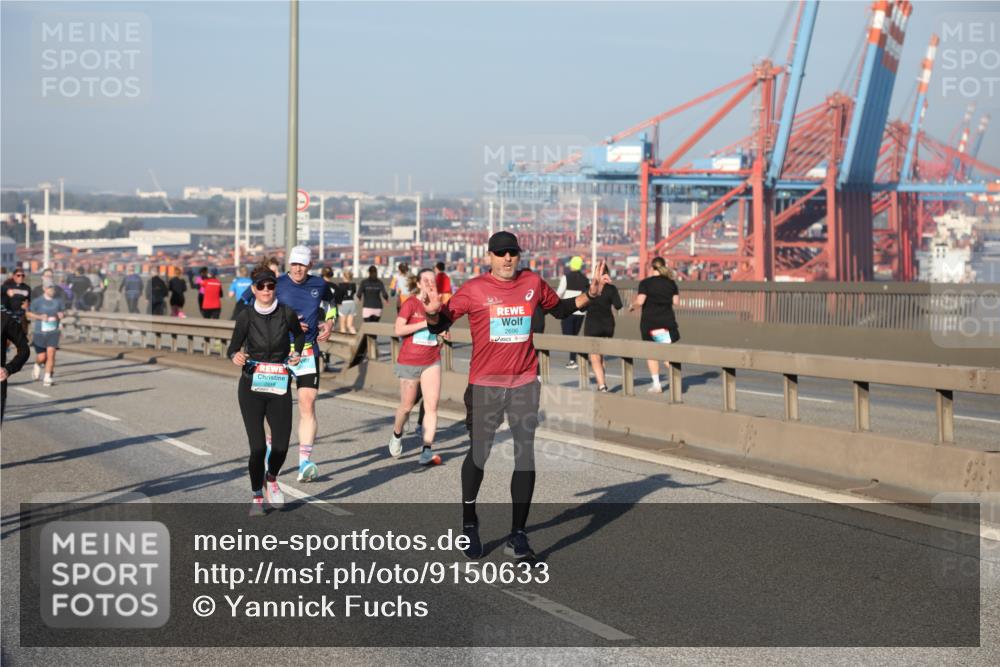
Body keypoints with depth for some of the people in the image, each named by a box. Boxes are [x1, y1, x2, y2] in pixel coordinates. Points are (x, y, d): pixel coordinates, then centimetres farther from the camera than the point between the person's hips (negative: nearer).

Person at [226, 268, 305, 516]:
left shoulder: (287, 313, -4)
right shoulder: (246, 316, -8)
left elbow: (299, 334, 17)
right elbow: (233, 347, -5)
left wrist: (297, 353, 2)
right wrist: (235, 356, -26)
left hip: (279, 386, 1)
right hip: (251, 387, -1)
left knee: (281, 444, -3)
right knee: (258, 446, -6)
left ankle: (271, 479, 32)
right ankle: (257, 497, 15)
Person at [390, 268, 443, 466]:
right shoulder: (411, 303, -9)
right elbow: (398, 330, -18)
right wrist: (425, 323, -22)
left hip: (432, 362, 4)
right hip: (409, 361, -4)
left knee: (432, 405, -10)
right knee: (407, 405, 9)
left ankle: (427, 451, -11)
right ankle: (397, 435, 39)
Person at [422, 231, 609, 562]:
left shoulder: (533, 283, 6)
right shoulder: (473, 289, -4)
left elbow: (559, 309, 23)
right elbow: (440, 326, -1)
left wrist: (589, 294, 10)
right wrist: (433, 312, -23)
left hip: (525, 382, 2)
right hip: (484, 384, -2)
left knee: (526, 456, -2)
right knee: (478, 453, 8)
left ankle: (518, 536, 4)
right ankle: (469, 523, 30)